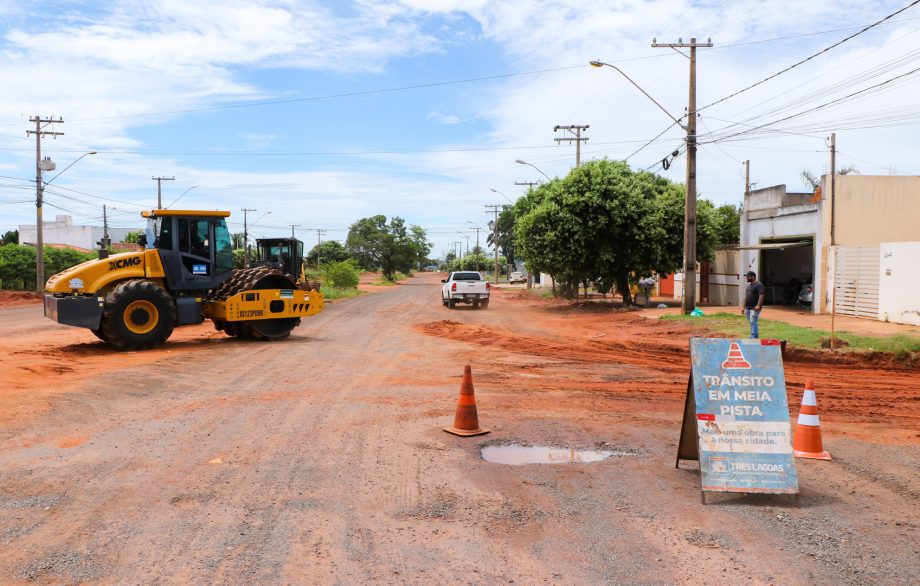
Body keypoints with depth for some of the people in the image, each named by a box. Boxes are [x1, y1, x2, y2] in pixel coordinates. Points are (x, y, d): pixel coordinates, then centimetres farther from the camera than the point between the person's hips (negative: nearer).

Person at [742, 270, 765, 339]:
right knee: (752, 323, 11)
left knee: (753, 323, -14)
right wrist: (743, 307, 20)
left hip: (755, 308, -8)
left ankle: (753, 338, -16)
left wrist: (758, 305, -30)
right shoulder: (749, 285, 18)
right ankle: (756, 336, 19)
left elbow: (761, 296, -19)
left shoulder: (759, 284, -8)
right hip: (747, 308, 8)